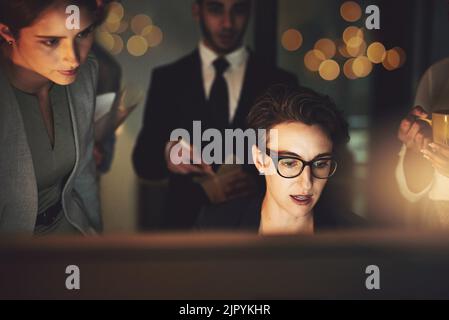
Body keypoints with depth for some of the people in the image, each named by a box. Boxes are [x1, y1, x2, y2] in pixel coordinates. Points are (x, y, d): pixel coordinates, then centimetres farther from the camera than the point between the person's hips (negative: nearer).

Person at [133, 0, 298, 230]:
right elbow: (142, 160, -5)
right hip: (185, 221, 0)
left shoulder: (279, 83, -3)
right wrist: (167, 153, -27)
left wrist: (258, 182, -24)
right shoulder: (167, 79, -1)